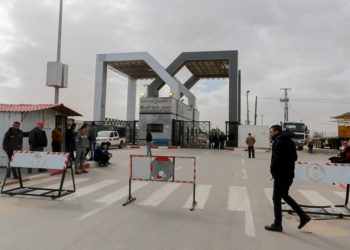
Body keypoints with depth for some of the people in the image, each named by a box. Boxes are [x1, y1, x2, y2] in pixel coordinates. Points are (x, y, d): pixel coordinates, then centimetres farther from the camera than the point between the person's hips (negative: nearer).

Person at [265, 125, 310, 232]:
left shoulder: (279, 142, -17)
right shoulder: (289, 141, 13)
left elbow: (276, 159, -23)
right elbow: (294, 157, 17)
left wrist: (273, 171, -9)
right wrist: (288, 166, 11)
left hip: (281, 175, -9)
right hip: (289, 174, 9)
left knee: (276, 198, 1)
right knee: (285, 195, 22)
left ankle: (277, 224, 9)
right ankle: (303, 216, 23)